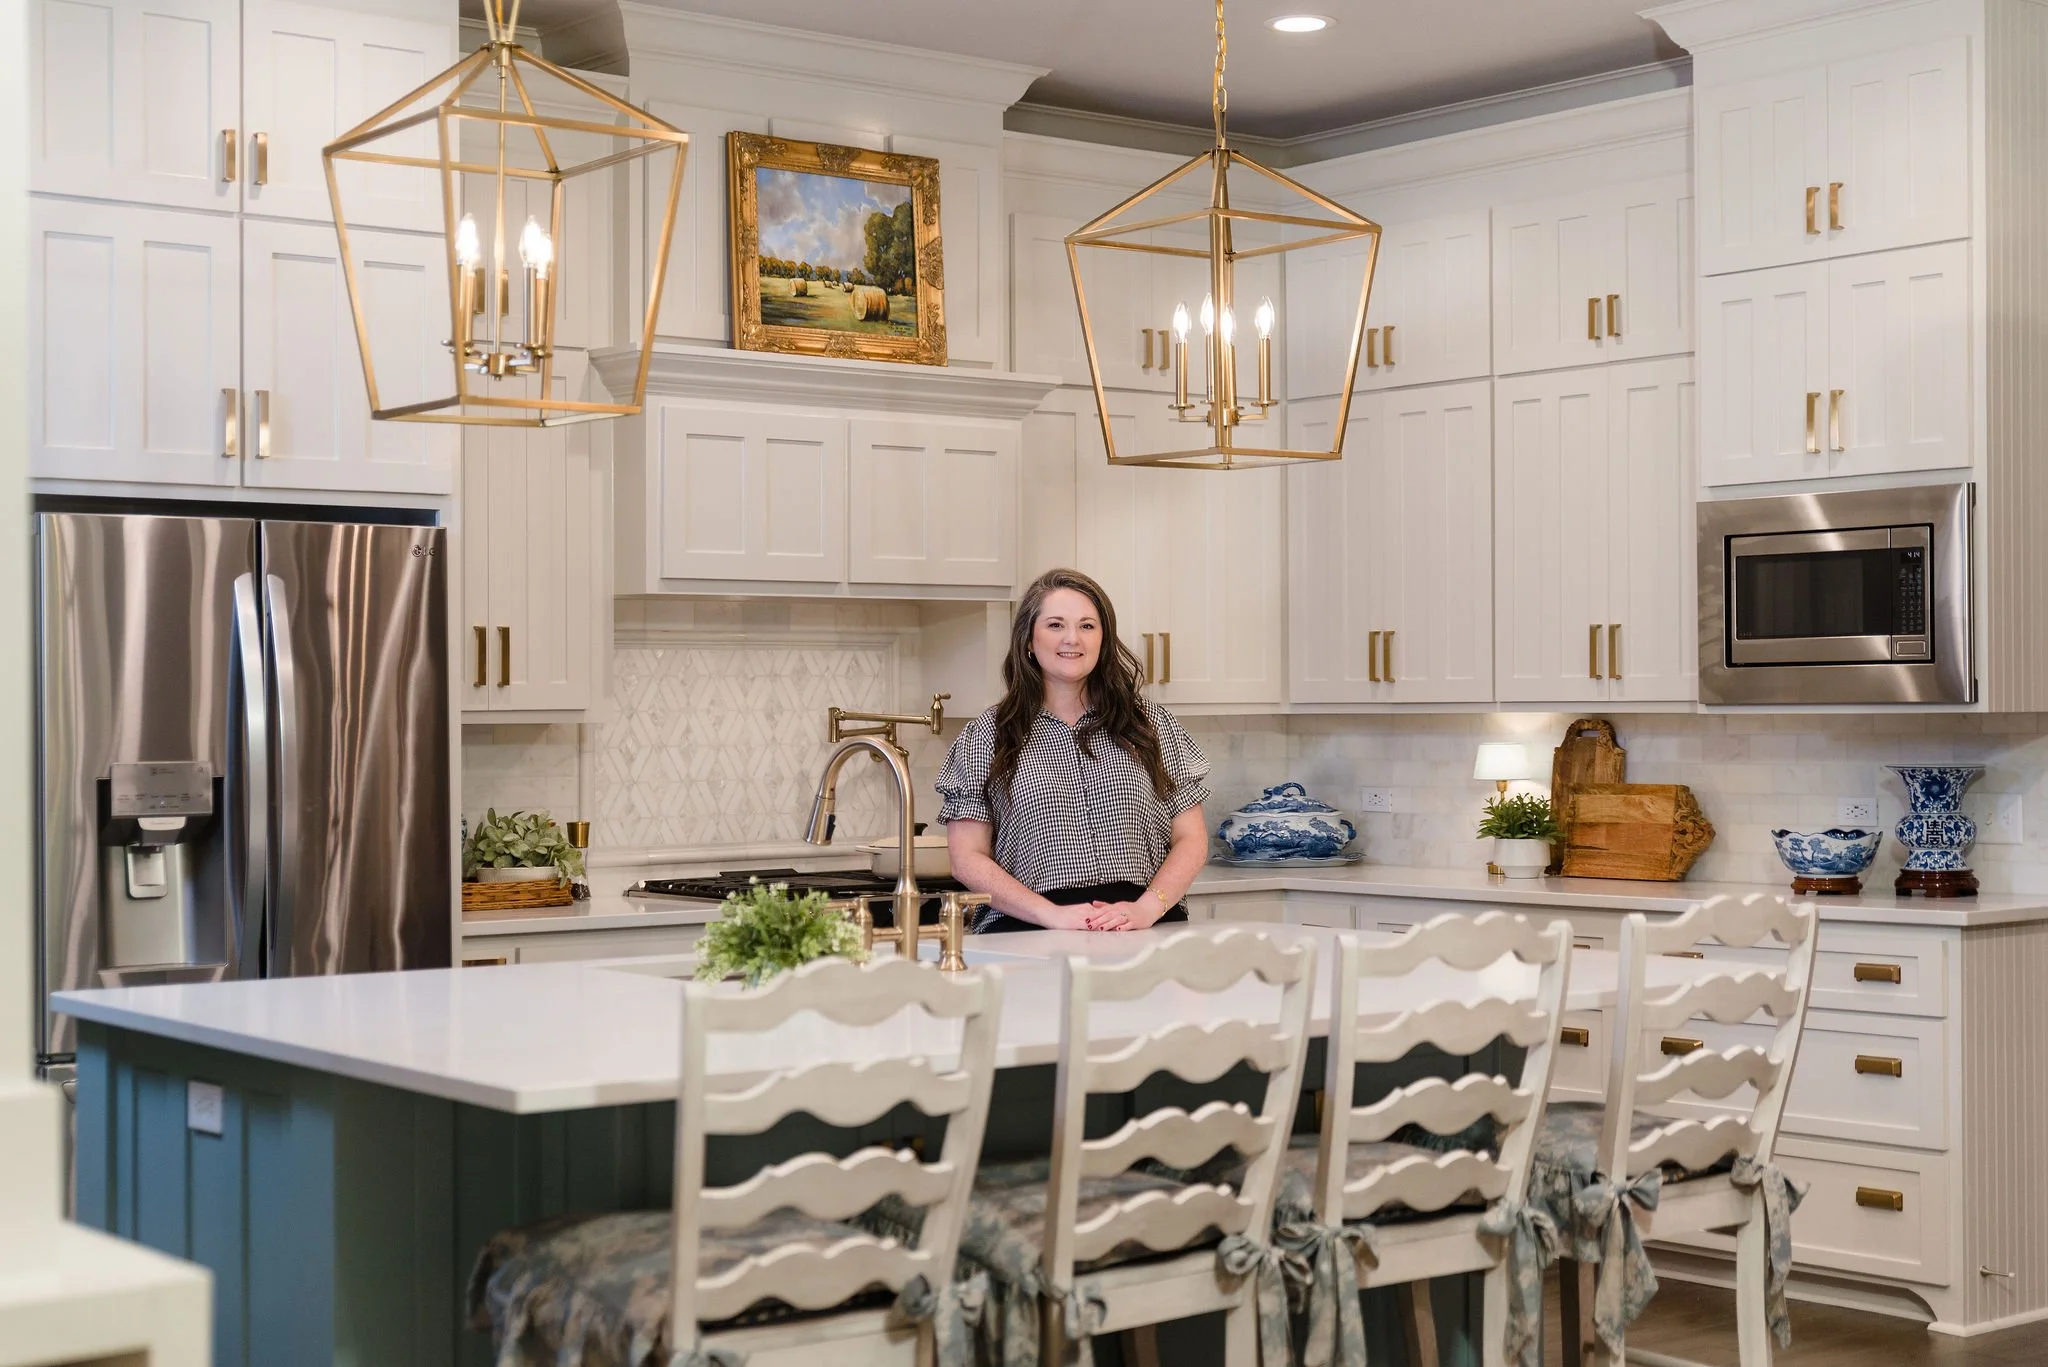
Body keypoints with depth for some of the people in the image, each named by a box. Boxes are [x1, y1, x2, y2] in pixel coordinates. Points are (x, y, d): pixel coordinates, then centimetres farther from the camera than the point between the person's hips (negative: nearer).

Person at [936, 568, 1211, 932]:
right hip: (1031, 935, -2)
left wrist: (1147, 907, -5)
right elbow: (967, 858, 6)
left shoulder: (1152, 725, 17)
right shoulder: (987, 736, 11)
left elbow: (1191, 840, 15)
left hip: (1145, 930, 2)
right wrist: (1053, 914, -9)